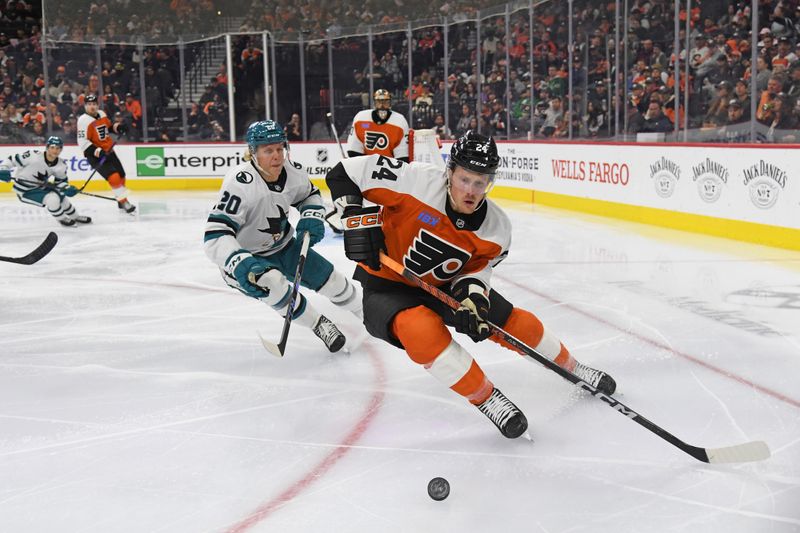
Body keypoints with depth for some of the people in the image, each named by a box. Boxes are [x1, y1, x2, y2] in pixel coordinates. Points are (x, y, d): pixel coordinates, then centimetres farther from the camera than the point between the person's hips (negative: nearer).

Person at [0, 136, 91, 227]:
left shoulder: (61, 165, -10)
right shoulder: (33, 155, -28)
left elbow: (61, 181, 4)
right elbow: (12, 160, -20)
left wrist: (68, 188, -17)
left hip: (41, 186, 7)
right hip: (25, 190, -7)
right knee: (52, 199, -22)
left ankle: (75, 217, 38)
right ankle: (62, 218, 6)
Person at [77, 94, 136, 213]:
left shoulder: (101, 114, 6)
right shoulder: (84, 120, -16)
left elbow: (109, 127, 25)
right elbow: (82, 142, -21)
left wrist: (117, 127, 3)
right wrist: (97, 152, -29)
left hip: (108, 151, 8)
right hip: (95, 155, -8)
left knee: (121, 175, 14)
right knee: (114, 177, -21)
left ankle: (122, 200, 31)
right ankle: (123, 202, -13)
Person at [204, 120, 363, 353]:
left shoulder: (292, 171, -14)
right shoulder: (240, 183, -35)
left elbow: (310, 195, 10)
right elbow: (216, 236, -39)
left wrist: (311, 217, -11)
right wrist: (242, 267, -54)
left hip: (282, 245, 6)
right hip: (245, 256, -6)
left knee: (330, 279, 8)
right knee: (273, 284, -33)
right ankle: (319, 325, -8)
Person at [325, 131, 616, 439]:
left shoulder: (497, 229, -13)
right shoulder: (417, 181, -28)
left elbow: (475, 272, -6)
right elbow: (344, 174, -22)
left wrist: (471, 301, -27)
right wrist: (358, 219, -32)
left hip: (445, 286, 5)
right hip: (386, 284, -4)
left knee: (520, 323, 3)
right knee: (422, 327, -38)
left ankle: (572, 369, 33)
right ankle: (485, 397, -20)